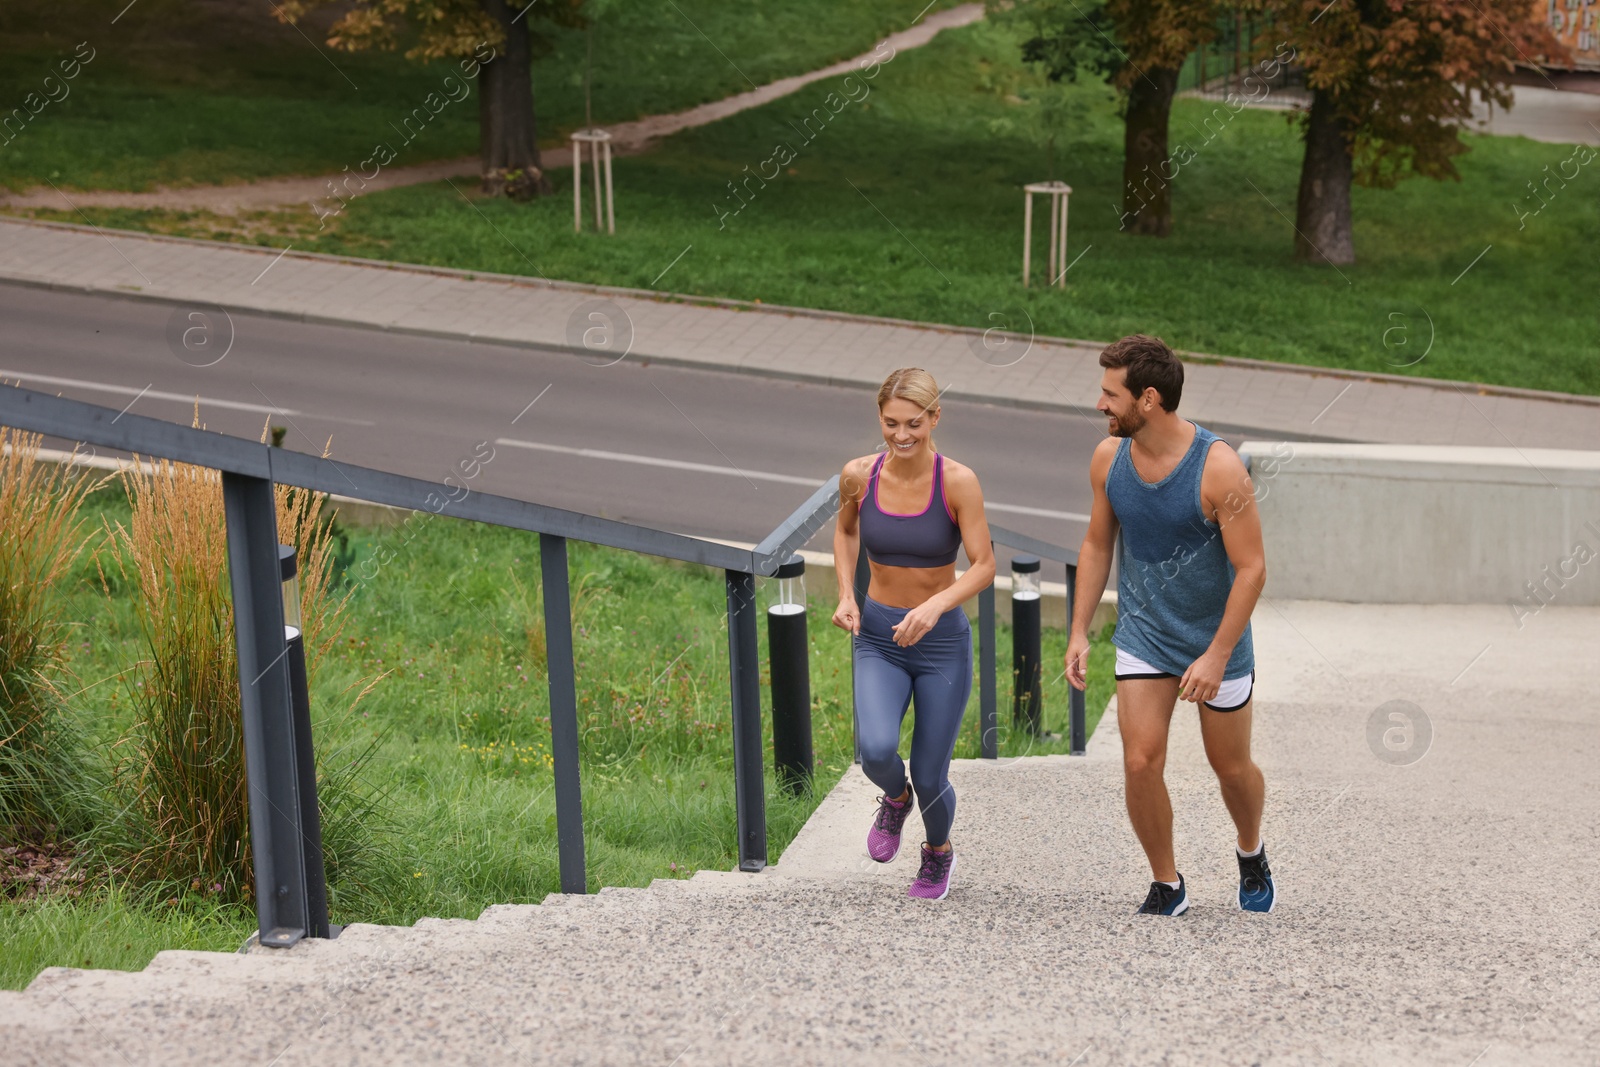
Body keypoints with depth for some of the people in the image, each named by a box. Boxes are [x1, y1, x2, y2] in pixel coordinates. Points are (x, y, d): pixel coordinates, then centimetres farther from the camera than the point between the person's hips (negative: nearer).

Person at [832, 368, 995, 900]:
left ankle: (939, 852, 40)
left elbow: (984, 566, -14)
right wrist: (846, 594, 0)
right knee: (876, 750, -25)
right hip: (877, 638, 1)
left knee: (929, 777, 4)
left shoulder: (957, 481, -16)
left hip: (942, 641, -1)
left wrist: (935, 605, -30)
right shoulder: (859, 475, -8)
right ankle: (894, 799, 14)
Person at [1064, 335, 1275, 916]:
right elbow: (1097, 545, 7)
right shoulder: (1108, 459, -8)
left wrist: (1216, 656, -23)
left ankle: (1251, 852, 42)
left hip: (1216, 640, -3)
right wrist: (1079, 632, 4)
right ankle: (1167, 885, 10)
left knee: (1231, 767, 11)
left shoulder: (1219, 468, -24)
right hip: (1143, 636, 3)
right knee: (1141, 763, -9)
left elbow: (1251, 568, -20)